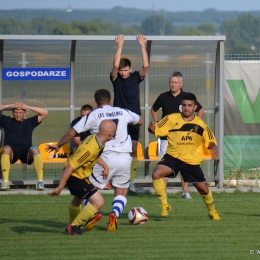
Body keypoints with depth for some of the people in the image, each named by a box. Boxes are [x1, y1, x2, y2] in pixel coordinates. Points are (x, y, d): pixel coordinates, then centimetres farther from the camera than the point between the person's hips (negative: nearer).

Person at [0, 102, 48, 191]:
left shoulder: (30, 122, 21)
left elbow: (45, 113, 16)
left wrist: (27, 107, 12)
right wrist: (10, 106, 10)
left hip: (26, 151, 1)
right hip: (11, 151, -1)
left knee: (35, 149, -33)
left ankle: (40, 181, -33)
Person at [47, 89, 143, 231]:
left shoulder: (93, 115, 4)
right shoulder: (123, 112, 12)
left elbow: (71, 133, 4)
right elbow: (140, 121, 32)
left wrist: (58, 145, 20)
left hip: (106, 157, -3)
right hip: (125, 157, 3)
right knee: (121, 192, 15)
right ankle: (114, 214, -13)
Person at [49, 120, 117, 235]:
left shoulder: (95, 138, -8)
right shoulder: (89, 149, -35)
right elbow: (70, 167, -34)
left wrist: (105, 166, 12)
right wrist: (60, 187, -33)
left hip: (79, 174, 10)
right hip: (76, 177, -10)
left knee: (77, 200, 33)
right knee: (99, 202, -16)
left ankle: (71, 226, 57)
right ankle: (74, 227, -2)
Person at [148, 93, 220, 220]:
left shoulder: (200, 124, -1)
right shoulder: (171, 119, -6)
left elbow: (210, 141, 7)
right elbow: (156, 130, -8)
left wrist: (214, 147, -16)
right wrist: (152, 128, -32)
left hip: (192, 161, 1)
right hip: (172, 157, -1)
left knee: (203, 189, 6)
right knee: (156, 173, -27)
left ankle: (212, 211, 36)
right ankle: (164, 205, -10)